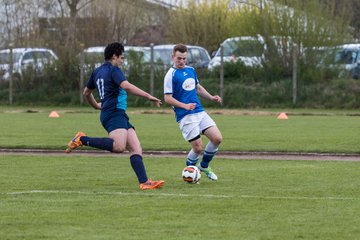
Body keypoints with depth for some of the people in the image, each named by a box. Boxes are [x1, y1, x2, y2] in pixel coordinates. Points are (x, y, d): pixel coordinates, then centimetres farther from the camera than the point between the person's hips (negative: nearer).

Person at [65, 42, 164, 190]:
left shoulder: (97, 72, 23)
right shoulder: (113, 70, -3)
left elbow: (86, 92, 35)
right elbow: (126, 86, -21)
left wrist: (96, 105, 54)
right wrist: (149, 96, -21)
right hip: (114, 113, -10)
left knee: (136, 149, 0)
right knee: (119, 146, -31)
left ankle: (144, 182, -11)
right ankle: (82, 140, -18)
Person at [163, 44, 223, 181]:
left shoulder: (191, 70, 13)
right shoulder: (171, 75, -9)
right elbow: (167, 98, -13)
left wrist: (211, 98, 14)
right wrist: (185, 106, -24)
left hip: (200, 112, 7)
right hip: (185, 117, -7)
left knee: (217, 139, -4)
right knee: (198, 148, -10)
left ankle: (204, 166, 19)